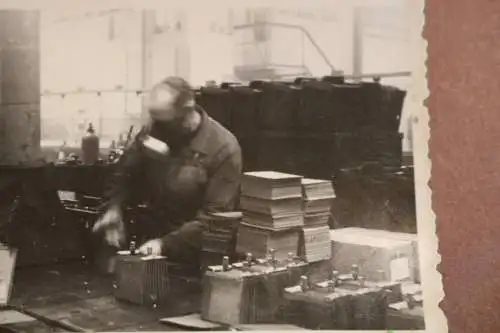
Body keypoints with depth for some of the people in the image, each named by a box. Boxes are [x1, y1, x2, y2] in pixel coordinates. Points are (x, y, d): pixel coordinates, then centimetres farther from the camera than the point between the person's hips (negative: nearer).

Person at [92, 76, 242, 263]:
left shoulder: (223, 149, -16)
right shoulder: (153, 130, -1)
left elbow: (215, 218, -19)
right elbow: (127, 174, 10)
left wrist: (166, 244, -26)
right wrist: (114, 207, -10)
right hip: (152, 239, 6)